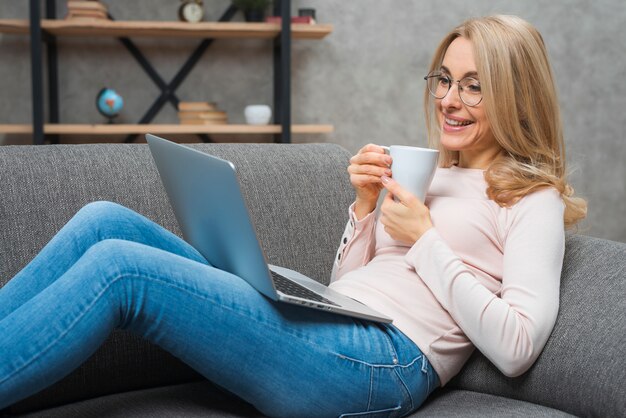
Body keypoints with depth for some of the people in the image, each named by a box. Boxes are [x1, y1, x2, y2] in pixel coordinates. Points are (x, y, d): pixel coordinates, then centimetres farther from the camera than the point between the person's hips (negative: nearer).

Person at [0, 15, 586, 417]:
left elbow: (515, 349, -10)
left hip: (382, 361, -8)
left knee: (117, 268, -22)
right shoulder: (432, 175, 27)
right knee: (104, 221, -6)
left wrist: (424, 240, -8)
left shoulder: (532, 198, 5)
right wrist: (366, 205, 6)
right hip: (319, 329, 8)